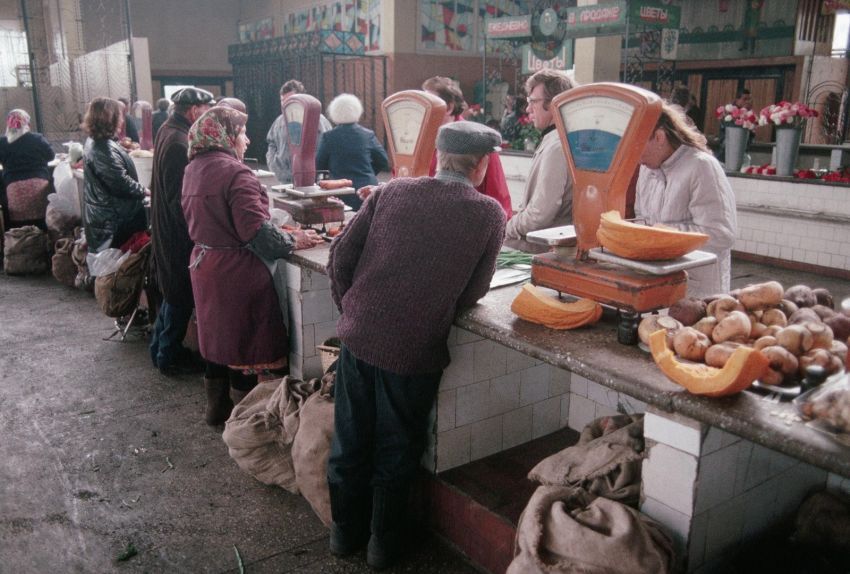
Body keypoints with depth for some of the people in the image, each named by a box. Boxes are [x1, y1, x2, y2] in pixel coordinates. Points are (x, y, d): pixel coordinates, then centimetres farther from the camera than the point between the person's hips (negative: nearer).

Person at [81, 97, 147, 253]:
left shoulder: (95, 142, 9)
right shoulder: (104, 149, -25)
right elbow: (121, 183, -26)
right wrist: (144, 191, -10)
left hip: (104, 215, 10)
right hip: (113, 219, -10)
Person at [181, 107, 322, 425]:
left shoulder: (192, 170, 7)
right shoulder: (236, 173, -20)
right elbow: (256, 231, -25)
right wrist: (293, 241, -13)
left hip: (203, 263, 9)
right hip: (236, 270, -8)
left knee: (217, 334, 21)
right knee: (243, 340, 5)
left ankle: (217, 408, 35)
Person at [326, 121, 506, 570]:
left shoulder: (392, 191, 1)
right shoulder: (489, 214, -5)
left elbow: (341, 254, 1)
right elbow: (472, 294, 0)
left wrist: (352, 308, 14)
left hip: (358, 336, 3)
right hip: (414, 351, -3)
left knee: (349, 442, 19)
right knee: (395, 452, 16)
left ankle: (345, 531, 38)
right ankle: (383, 542, 33)